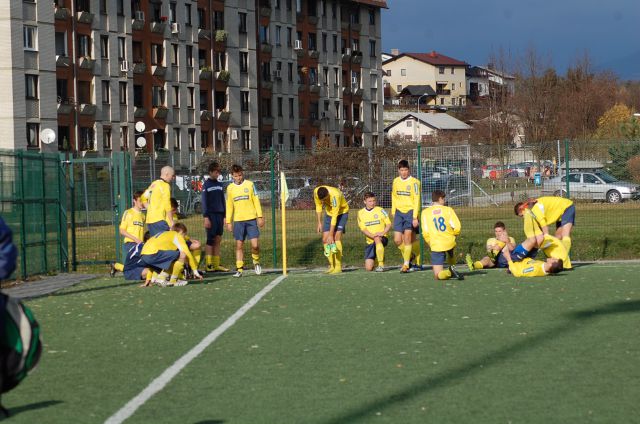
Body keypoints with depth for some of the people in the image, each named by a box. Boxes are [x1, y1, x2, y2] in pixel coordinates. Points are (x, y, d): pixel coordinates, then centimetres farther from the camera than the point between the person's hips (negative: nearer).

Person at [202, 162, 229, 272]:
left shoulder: (220, 185, 14)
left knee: (218, 240, 5)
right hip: (211, 215, -6)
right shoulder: (206, 185, -2)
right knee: (210, 240, -7)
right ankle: (208, 265, -7)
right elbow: (204, 201, -6)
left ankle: (216, 264, 7)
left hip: (220, 215, 6)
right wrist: (206, 217, -12)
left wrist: (224, 216, 13)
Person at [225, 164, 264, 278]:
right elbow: (229, 206, 13)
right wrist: (228, 221, 8)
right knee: (239, 245, 1)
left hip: (251, 219, -2)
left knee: (255, 244, -9)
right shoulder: (230, 188, 8)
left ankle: (256, 262, 18)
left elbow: (256, 201, 4)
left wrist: (260, 216, -2)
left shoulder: (249, 184, 2)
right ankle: (239, 269, 5)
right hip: (238, 220, 2)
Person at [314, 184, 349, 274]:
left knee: (337, 237, -22)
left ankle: (338, 267, -20)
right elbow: (318, 206, 0)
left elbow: (334, 217, -32)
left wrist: (331, 235, -30)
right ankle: (332, 265, 5)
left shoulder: (335, 196, -37)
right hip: (329, 212, 5)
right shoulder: (316, 192, -21)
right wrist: (319, 222, -1)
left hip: (341, 212, -5)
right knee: (325, 239, -5)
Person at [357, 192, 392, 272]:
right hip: (370, 241, 2)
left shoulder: (380, 210, 1)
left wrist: (383, 233, -18)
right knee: (368, 268, -9)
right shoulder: (361, 213, 5)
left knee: (377, 239, -41)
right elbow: (363, 229, -3)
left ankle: (381, 265, -31)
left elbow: (389, 224, 2)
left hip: (382, 239, -2)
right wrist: (373, 236, -21)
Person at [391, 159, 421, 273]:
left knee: (408, 238, -10)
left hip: (410, 211, -5)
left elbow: (416, 200, -11)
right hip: (399, 212, 5)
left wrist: (415, 217, -16)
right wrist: (393, 212, 16)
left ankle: (406, 264, -2)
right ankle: (410, 255, 25)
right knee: (397, 240, -1)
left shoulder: (414, 182, -9)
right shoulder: (396, 181, 8)